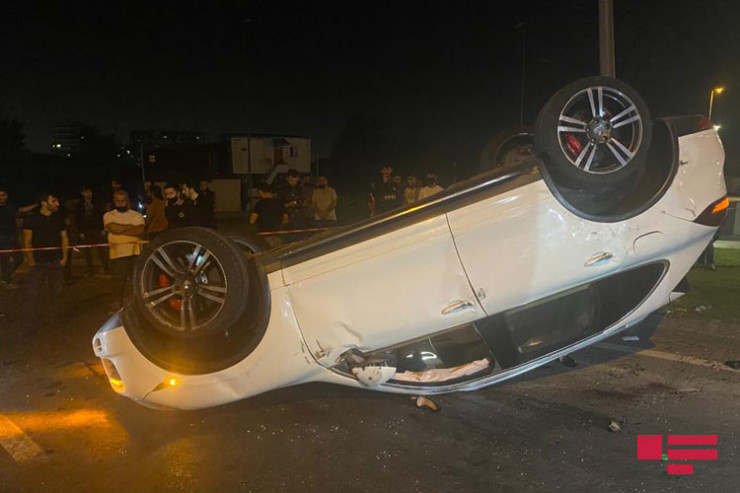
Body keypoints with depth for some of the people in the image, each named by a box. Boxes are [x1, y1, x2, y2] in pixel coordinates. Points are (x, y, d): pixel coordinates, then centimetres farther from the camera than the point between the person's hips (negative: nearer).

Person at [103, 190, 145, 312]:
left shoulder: (136, 215, 9)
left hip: (135, 252, 0)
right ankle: (117, 303, 13)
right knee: (118, 279, 2)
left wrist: (120, 230, -9)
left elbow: (140, 230, -10)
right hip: (117, 253, 0)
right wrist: (131, 226, -4)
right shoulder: (109, 215, 9)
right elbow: (113, 228, -11)